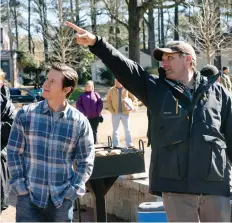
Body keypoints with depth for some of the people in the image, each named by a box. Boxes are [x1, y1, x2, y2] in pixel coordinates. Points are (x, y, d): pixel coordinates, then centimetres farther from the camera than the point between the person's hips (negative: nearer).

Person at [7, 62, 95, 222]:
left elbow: (86, 162, 4)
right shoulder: (26, 114, -1)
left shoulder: (80, 122, -2)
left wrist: (73, 191, -4)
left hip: (62, 199, 1)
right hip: (29, 196, 0)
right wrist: (20, 186, -5)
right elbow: (14, 152, 2)